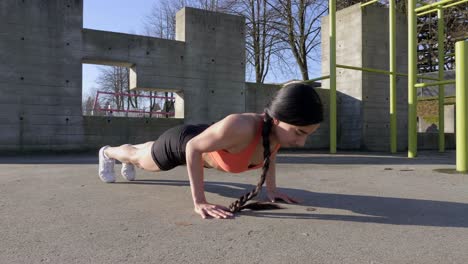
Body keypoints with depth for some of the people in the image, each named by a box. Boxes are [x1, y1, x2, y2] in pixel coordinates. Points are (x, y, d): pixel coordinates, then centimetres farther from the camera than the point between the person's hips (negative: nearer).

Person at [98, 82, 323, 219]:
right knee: (140, 158, 28)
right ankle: (108, 152, 62)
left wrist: (271, 189, -6)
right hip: (182, 142, -6)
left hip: (207, 145, 6)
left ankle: (128, 163, 72)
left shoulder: (280, 129, -27)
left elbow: (270, 151, -1)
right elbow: (192, 147, -34)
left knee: (152, 151, 39)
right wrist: (199, 202, -37)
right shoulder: (239, 127, -49)